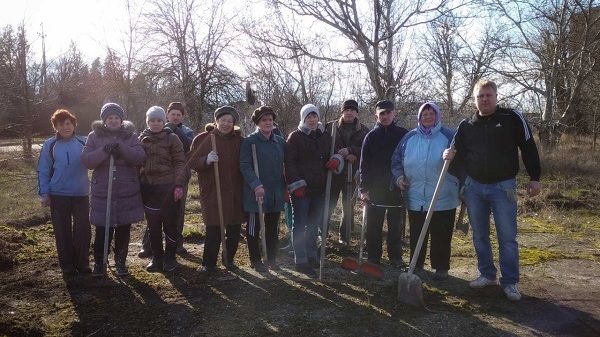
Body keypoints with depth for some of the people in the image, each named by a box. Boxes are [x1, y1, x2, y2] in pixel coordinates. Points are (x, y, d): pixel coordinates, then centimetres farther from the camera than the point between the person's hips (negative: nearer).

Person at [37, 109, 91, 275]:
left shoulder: (83, 143, 1)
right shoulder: (50, 145, 0)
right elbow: (43, 171, 3)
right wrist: (44, 193, -3)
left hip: (81, 194, 1)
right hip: (58, 195, 0)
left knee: (83, 230, 4)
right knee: (63, 231, 7)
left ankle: (83, 263, 18)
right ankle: (67, 265, 19)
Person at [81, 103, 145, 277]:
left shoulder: (130, 135, 4)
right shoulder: (94, 136, 4)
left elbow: (140, 157, -9)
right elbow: (86, 160, -7)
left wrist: (122, 148, -23)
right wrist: (104, 151, -23)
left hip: (127, 192, 1)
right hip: (102, 191, -1)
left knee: (123, 229, 10)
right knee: (102, 230, 0)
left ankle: (120, 261, 27)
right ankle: (99, 263, 19)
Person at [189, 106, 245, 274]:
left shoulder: (239, 140, 6)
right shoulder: (204, 139, -1)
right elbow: (192, 162, -5)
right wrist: (206, 160, -24)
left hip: (235, 193, 3)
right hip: (212, 192, -3)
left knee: (234, 229, 10)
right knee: (214, 230, -5)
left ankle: (229, 260, 29)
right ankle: (208, 263, 12)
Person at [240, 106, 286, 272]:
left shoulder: (280, 141, 9)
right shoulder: (249, 141, -7)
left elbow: (285, 165, 15)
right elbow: (245, 166, -14)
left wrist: (285, 187, 11)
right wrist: (256, 185, -24)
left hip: (276, 193, 5)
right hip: (256, 192, -5)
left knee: (273, 227, 14)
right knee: (254, 227, 6)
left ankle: (272, 258, 28)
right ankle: (256, 260, 20)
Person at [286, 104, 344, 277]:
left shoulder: (326, 136, 12)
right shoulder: (295, 137, -4)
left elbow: (333, 154, 21)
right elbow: (289, 162, -9)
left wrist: (337, 159, -4)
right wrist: (297, 184, -17)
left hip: (320, 188, 6)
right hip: (301, 189, -5)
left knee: (314, 224, 16)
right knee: (300, 224, 0)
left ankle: (311, 256, 30)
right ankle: (301, 261, 7)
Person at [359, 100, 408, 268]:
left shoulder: (403, 135, 2)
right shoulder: (371, 136, 4)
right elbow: (364, 165, 2)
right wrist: (363, 189, -4)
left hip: (397, 188, 0)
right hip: (375, 189, 0)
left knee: (396, 225, 9)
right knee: (373, 226, 6)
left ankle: (396, 257, 21)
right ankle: (373, 257, 18)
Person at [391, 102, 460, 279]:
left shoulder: (448, 136, -2)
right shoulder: (410, 138, 7)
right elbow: (396, 161, 13)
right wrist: (398, 177, -1)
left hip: (443, 199, -2)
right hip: (415, 198, 3)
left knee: (441, 236, 8)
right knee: (416, 236, 13)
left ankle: (441, 268, 24)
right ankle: (416, 265, 28)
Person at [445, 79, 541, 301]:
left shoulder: (512, 118, -3)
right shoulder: (466, 125, 6)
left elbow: (528, 148, 0)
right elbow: (460, 155, 14)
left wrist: (535, 178, -2)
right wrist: (450, 155, -9)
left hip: (503, 187, -3)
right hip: (474, 187, 4)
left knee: (507, 237, 0)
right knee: (480, 236, 12)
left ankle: (510, 282, 12)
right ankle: (487, 275, 27)